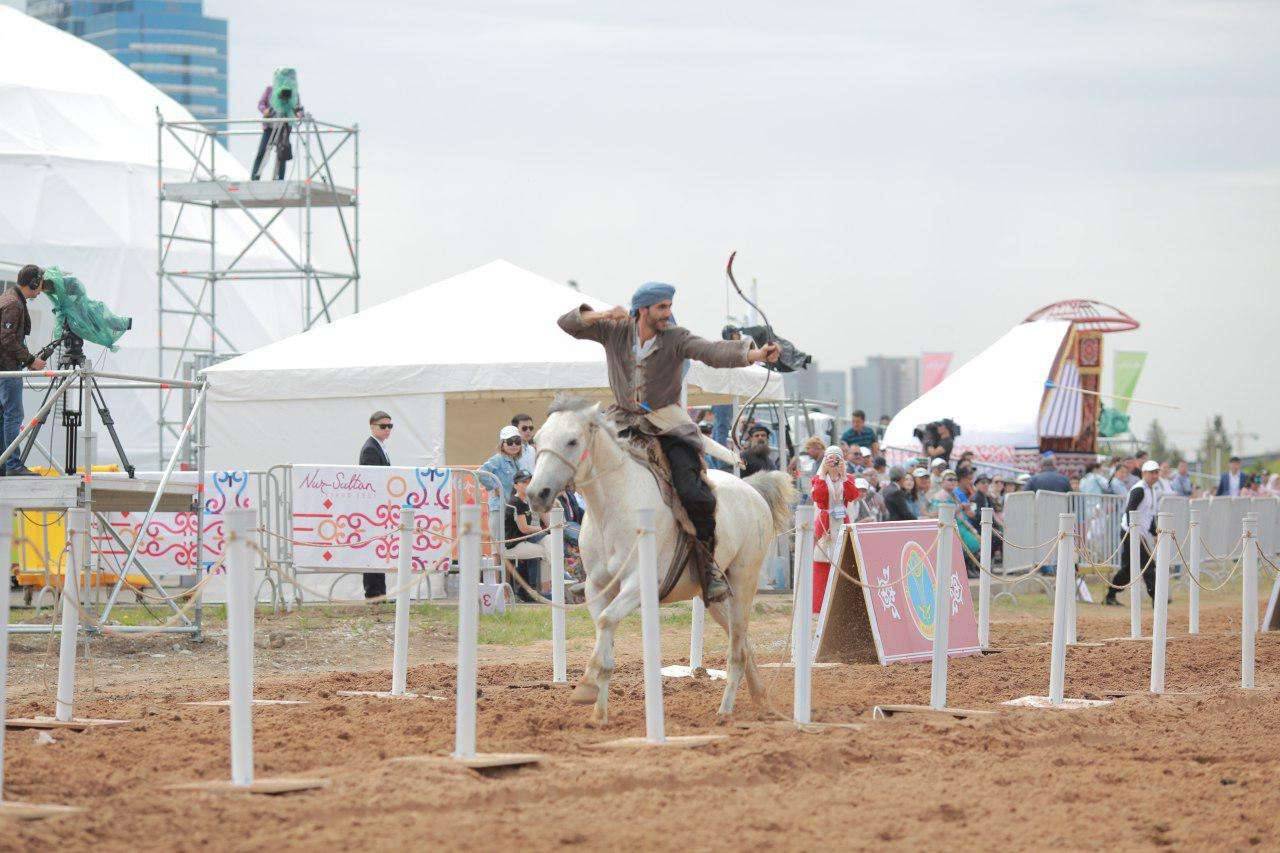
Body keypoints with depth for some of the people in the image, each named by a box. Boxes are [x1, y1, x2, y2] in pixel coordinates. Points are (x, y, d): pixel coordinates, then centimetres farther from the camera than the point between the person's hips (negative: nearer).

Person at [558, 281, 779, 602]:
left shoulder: (676, 338, -8)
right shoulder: (615, 332, 0)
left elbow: (712, 351, -23)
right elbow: (568, 324, -2)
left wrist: (754, 354, -40)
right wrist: (604, 315, -20)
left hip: (667, 423, -3)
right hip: (625, 420, 3)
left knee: (694, 494, -18)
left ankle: (707, 561, -1)